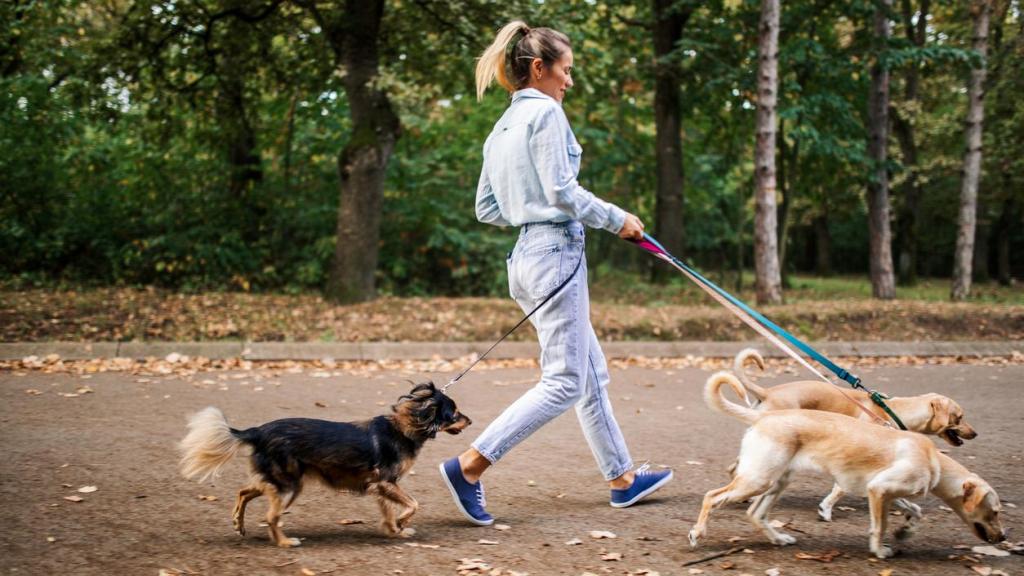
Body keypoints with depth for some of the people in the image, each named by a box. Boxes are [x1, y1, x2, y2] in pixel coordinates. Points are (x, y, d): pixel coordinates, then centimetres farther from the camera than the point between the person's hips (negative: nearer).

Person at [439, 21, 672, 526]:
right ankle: (469, 465, -13)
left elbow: (487, 209, 17)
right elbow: (561, 191, -16)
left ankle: (622, 478, 24)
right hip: (555, 252, -10)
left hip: (527, 256, 10)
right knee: (563, 382, -8)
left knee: (592, 374, 16)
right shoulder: (545, 111, -10)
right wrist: (617, 220, -5)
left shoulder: (502, 128, 16)